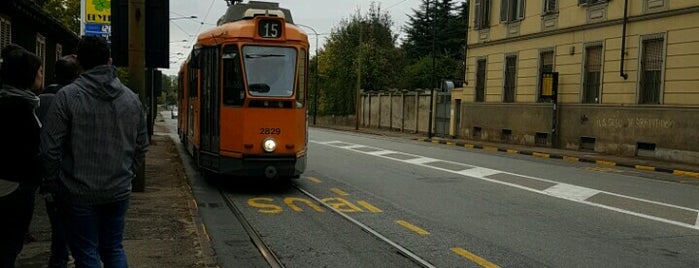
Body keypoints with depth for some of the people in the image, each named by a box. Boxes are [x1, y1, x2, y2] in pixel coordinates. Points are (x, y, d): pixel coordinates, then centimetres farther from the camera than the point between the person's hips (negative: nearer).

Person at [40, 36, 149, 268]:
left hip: (79, 193, -4)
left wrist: (54, 179, 5)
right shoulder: (131, 98, 2)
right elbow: (141, 147, 8)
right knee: (113, 249, 18)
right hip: (119, 191, 4)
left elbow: (50, 147, -11)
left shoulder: (67, 96, -12)